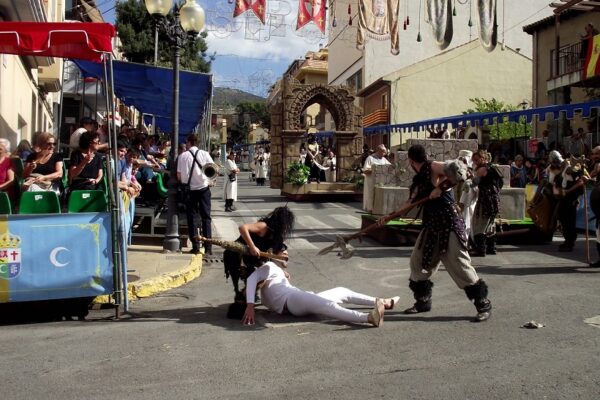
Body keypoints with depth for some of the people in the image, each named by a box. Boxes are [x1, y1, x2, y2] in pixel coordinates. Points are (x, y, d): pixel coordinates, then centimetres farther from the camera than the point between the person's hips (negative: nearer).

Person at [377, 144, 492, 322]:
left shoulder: (434, 167, -11)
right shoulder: (419, 179, 14)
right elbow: (410, 204, 17)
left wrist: (440, 188, -21)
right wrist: (389, 217, 15)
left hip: (449, 224, -9)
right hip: (431, 226, 9)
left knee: (460, 265, -8)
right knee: (418, 261, 12)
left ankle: (484, 304, 2)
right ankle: (423, 301, 25)